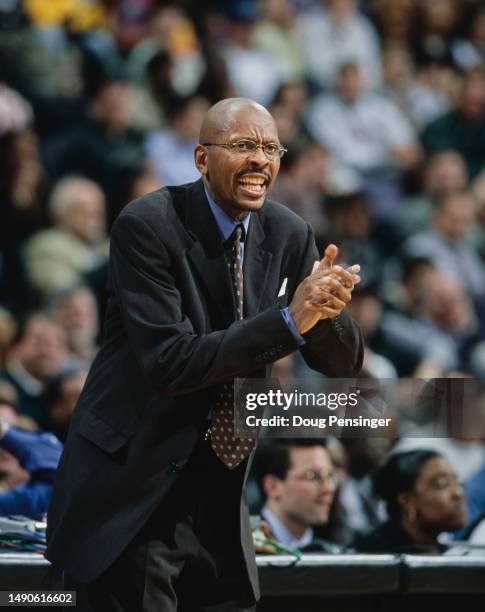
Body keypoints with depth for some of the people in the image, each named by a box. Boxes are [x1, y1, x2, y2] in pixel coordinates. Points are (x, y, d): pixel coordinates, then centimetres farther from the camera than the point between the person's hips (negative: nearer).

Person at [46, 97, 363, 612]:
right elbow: (169, 363, -23)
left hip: (219, 497, 6)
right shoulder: (147, 226, -14)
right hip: (131, 496, -6)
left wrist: (327, 308, -19)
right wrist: (289, 320, -27)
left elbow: (343, 365, 3)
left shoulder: (289, 236, 3)